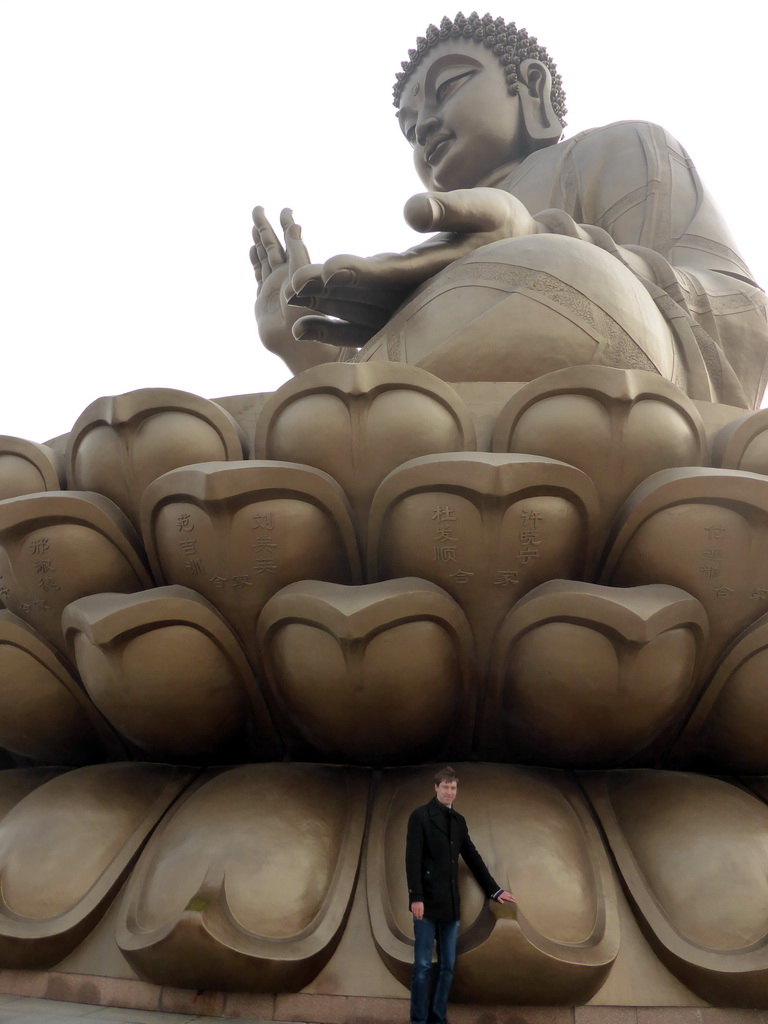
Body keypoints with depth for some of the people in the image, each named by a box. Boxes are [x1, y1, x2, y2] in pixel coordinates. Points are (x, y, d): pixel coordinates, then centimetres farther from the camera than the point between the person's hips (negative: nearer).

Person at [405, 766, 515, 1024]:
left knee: (447, 966, 8)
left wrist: (494, 890, 16)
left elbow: (473, 858, 18)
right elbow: (413, 860, -11)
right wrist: (416, 897, -18)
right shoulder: (420, 816, -5)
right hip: (427, 902, -6)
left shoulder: (459, 821, 13)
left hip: (450, 904, 6)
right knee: (423, 965, -1)